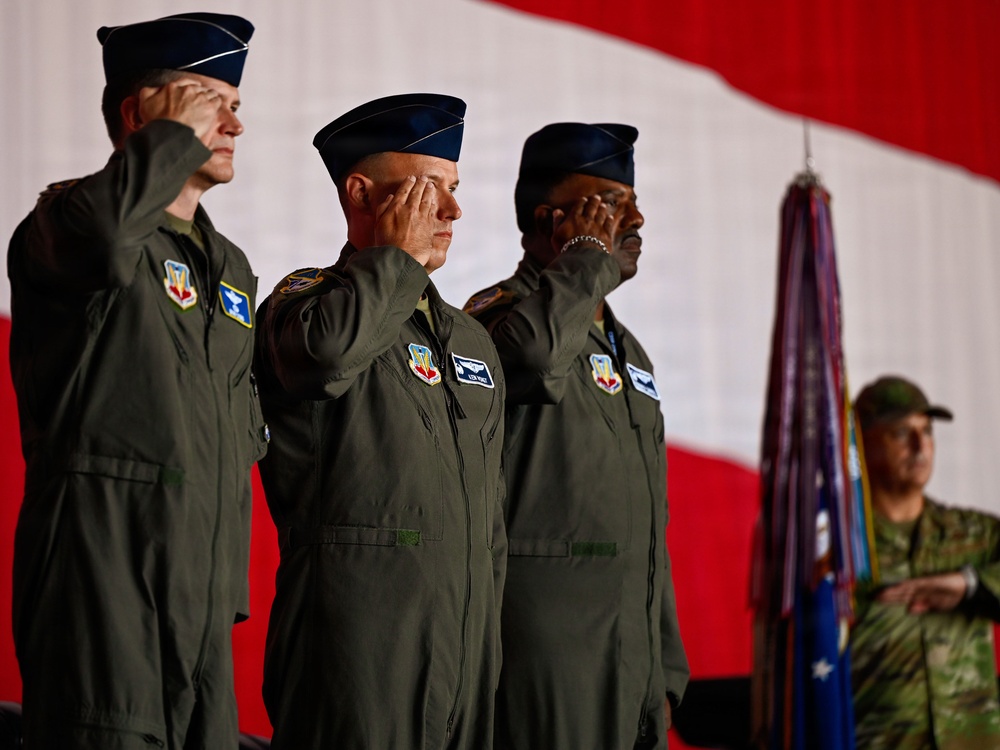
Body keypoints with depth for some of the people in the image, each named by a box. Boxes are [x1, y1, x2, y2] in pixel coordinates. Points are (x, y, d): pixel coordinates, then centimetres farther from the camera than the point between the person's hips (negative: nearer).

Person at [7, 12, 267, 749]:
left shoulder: (231, 266, 22)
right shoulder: (69, 216, -4)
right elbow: (99, 231, -31)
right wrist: (177, 133, -15)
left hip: (200, 597, 8)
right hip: (102, 579, -8)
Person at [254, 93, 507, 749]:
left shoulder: (473, 340, 21)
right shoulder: (304, 300, 0)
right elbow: (329, 344, -28)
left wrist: (486, 644, 18)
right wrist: (398, 254, -10)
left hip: (465, 650, 7)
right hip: (358, 640, -7)